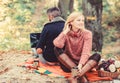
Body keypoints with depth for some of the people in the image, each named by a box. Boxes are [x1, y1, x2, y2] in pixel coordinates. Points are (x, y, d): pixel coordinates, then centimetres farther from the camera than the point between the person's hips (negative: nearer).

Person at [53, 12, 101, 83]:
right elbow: (57, 45, -25)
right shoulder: (66, 33, -4)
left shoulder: (87, 33, -7)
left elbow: (86, 52, -19)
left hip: (82, 64, 0)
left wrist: (80, 65, -35)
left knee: (97, 56, -25)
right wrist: (65, 31, -16)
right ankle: (81, 76, -36)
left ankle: (77, 76, -45)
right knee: (57, 49, -24)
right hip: (67, 64, 1)